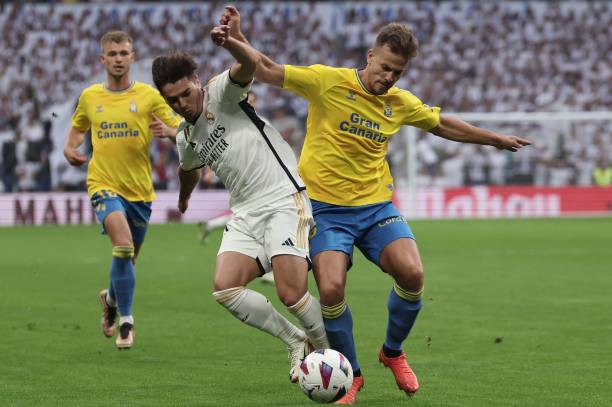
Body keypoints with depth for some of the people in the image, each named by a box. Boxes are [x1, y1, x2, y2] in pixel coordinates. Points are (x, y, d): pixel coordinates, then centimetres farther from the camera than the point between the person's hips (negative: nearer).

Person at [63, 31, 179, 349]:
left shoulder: (148, 95, 0)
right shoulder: (89, 97, 5)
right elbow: (78, 127, 24)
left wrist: (168, 131, -23)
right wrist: (70, 148, 3)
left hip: (139, 189, 1)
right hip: (104, 184, -1)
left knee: (127, 259, 13)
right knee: (123, 245, -25)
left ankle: (111, 299, 47)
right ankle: (126, 322, -15)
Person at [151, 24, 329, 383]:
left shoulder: (221, 92, -3)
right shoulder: (187, 139, 18)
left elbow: (251, 64, -25)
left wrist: (229, 43, -45)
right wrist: (184, 198, 60)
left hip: (284, 200, -7)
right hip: (245, 213, 7)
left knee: (291, 293, -20)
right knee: (224, 287, -15)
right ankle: (297, 341, 3)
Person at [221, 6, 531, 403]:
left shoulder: (401, 103, 5)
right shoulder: (328, 82, -8)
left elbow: (444, 125, 24)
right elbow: (266, 70, -8)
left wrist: (496, 139, 31)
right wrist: (236, 36, -25)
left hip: (376, 205, 3)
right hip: (326, 207, -3)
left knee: (411, 273, -20)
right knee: (331, 289, -22)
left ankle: (393, 352, 11)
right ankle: (351, 375, 5)